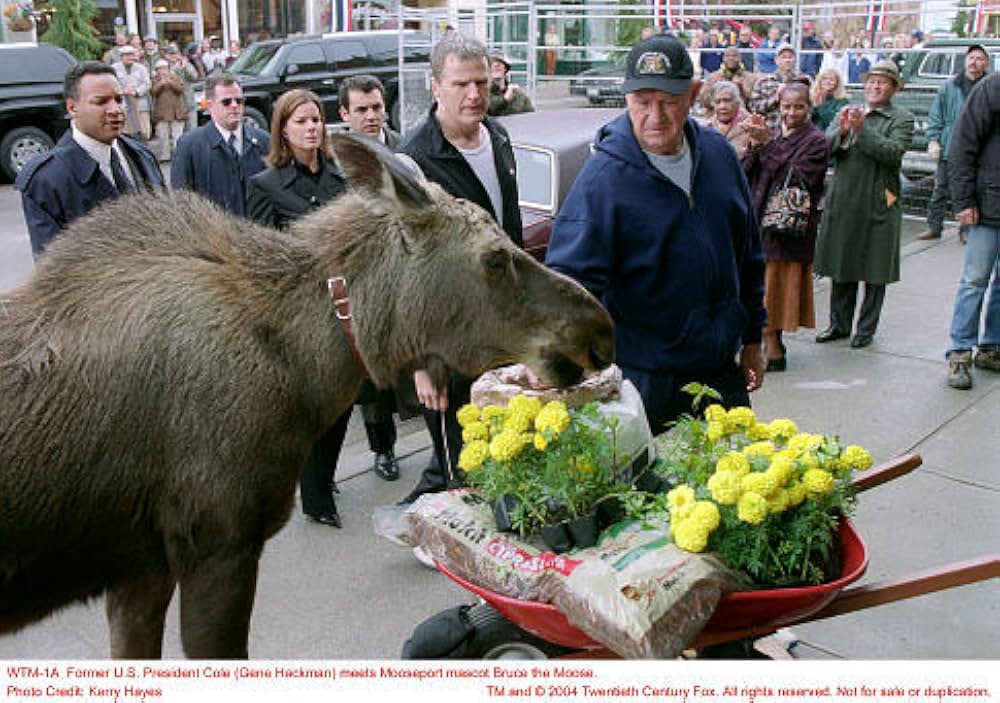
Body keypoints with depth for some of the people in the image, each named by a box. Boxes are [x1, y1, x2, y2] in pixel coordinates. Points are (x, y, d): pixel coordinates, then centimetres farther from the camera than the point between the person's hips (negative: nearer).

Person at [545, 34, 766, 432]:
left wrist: (752, 339, 16)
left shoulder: (718, 153, 3)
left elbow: (748, 254, 13)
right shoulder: (603, 178, -16)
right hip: (644, 379, -6)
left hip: (722, 370, 6)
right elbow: (569, 278, -22)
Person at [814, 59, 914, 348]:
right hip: (842, 200, 3)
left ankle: (866, 329, 16)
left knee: (875, 271, 4)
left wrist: (862, 130, -20)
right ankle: (839, 323, 22)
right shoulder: (847, 112, 12)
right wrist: (842, 131, -18)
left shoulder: (902, 119, 1)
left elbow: (894, 152, -16)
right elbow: (825, 147, 0)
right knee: (841, 265, 10)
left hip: (879, 204, -3)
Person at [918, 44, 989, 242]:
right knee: (940, 190, 5)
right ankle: (934, 227, 14)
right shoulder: (949, 87, 5)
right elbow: (935, 116, 7)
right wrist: (933, 140, -2)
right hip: (949, 150, 1)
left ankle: (966, 229, 17)